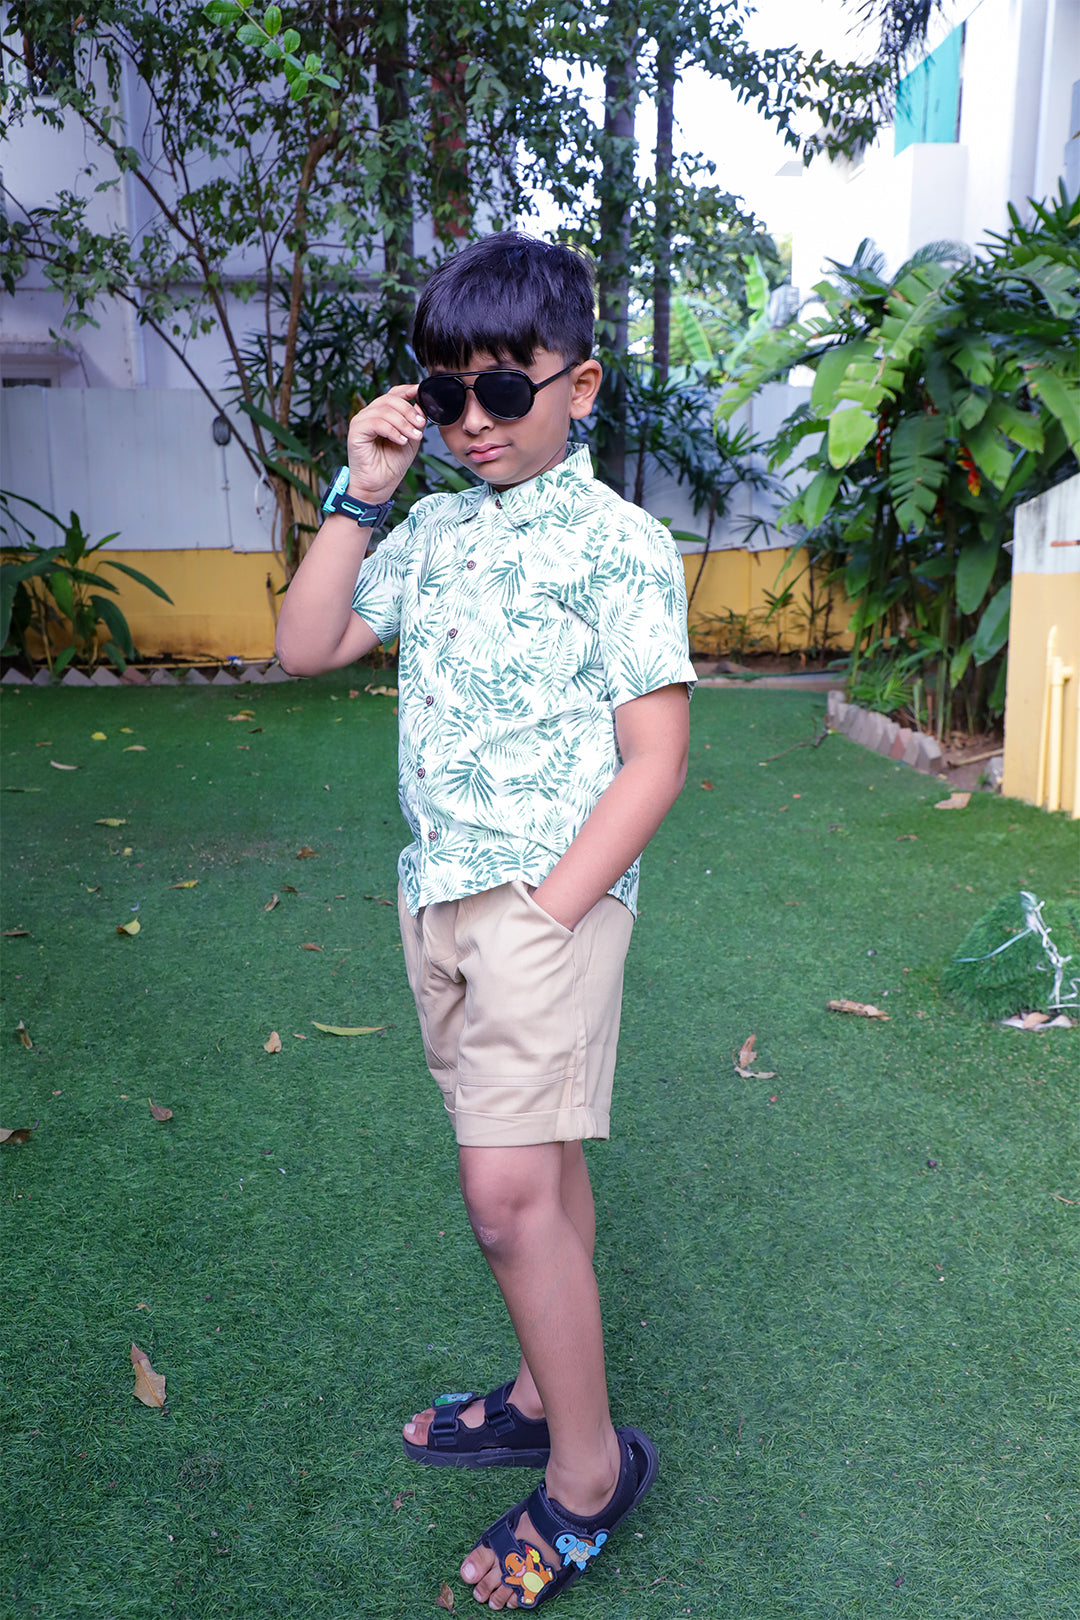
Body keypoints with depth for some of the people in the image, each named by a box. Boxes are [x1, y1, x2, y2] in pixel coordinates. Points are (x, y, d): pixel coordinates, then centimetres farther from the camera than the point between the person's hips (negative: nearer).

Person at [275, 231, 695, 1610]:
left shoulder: (617, 543, -7)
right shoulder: (433, 531, 12)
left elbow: (654, 760, -11)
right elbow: (302, 649, 9)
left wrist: (547, 912, -16)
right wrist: (358, 494, 2)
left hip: (547, 893, -6)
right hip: (437, 888, 6)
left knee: (508, 1187, -8)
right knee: (536, 1161, 17)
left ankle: (589, 1467, 12)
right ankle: (542, 1396, 33)